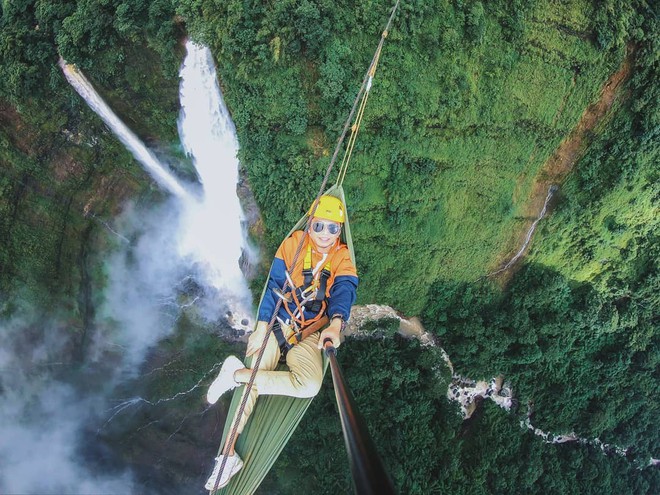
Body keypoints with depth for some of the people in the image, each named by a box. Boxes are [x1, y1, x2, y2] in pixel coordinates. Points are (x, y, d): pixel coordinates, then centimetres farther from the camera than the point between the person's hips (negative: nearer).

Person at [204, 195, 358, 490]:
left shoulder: (342, 259, 0)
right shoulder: (293, 243, 1)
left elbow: (344, 291, -18)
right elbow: (273, 285, -1)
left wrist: (336, 323, -40)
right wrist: (261, 328, -11)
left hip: (308, 333, 0)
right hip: (276, 323, 0)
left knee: (310, 386, -27)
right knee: (251, 383, -19)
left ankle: (236, 373, -14)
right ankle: (228, 453, -10)